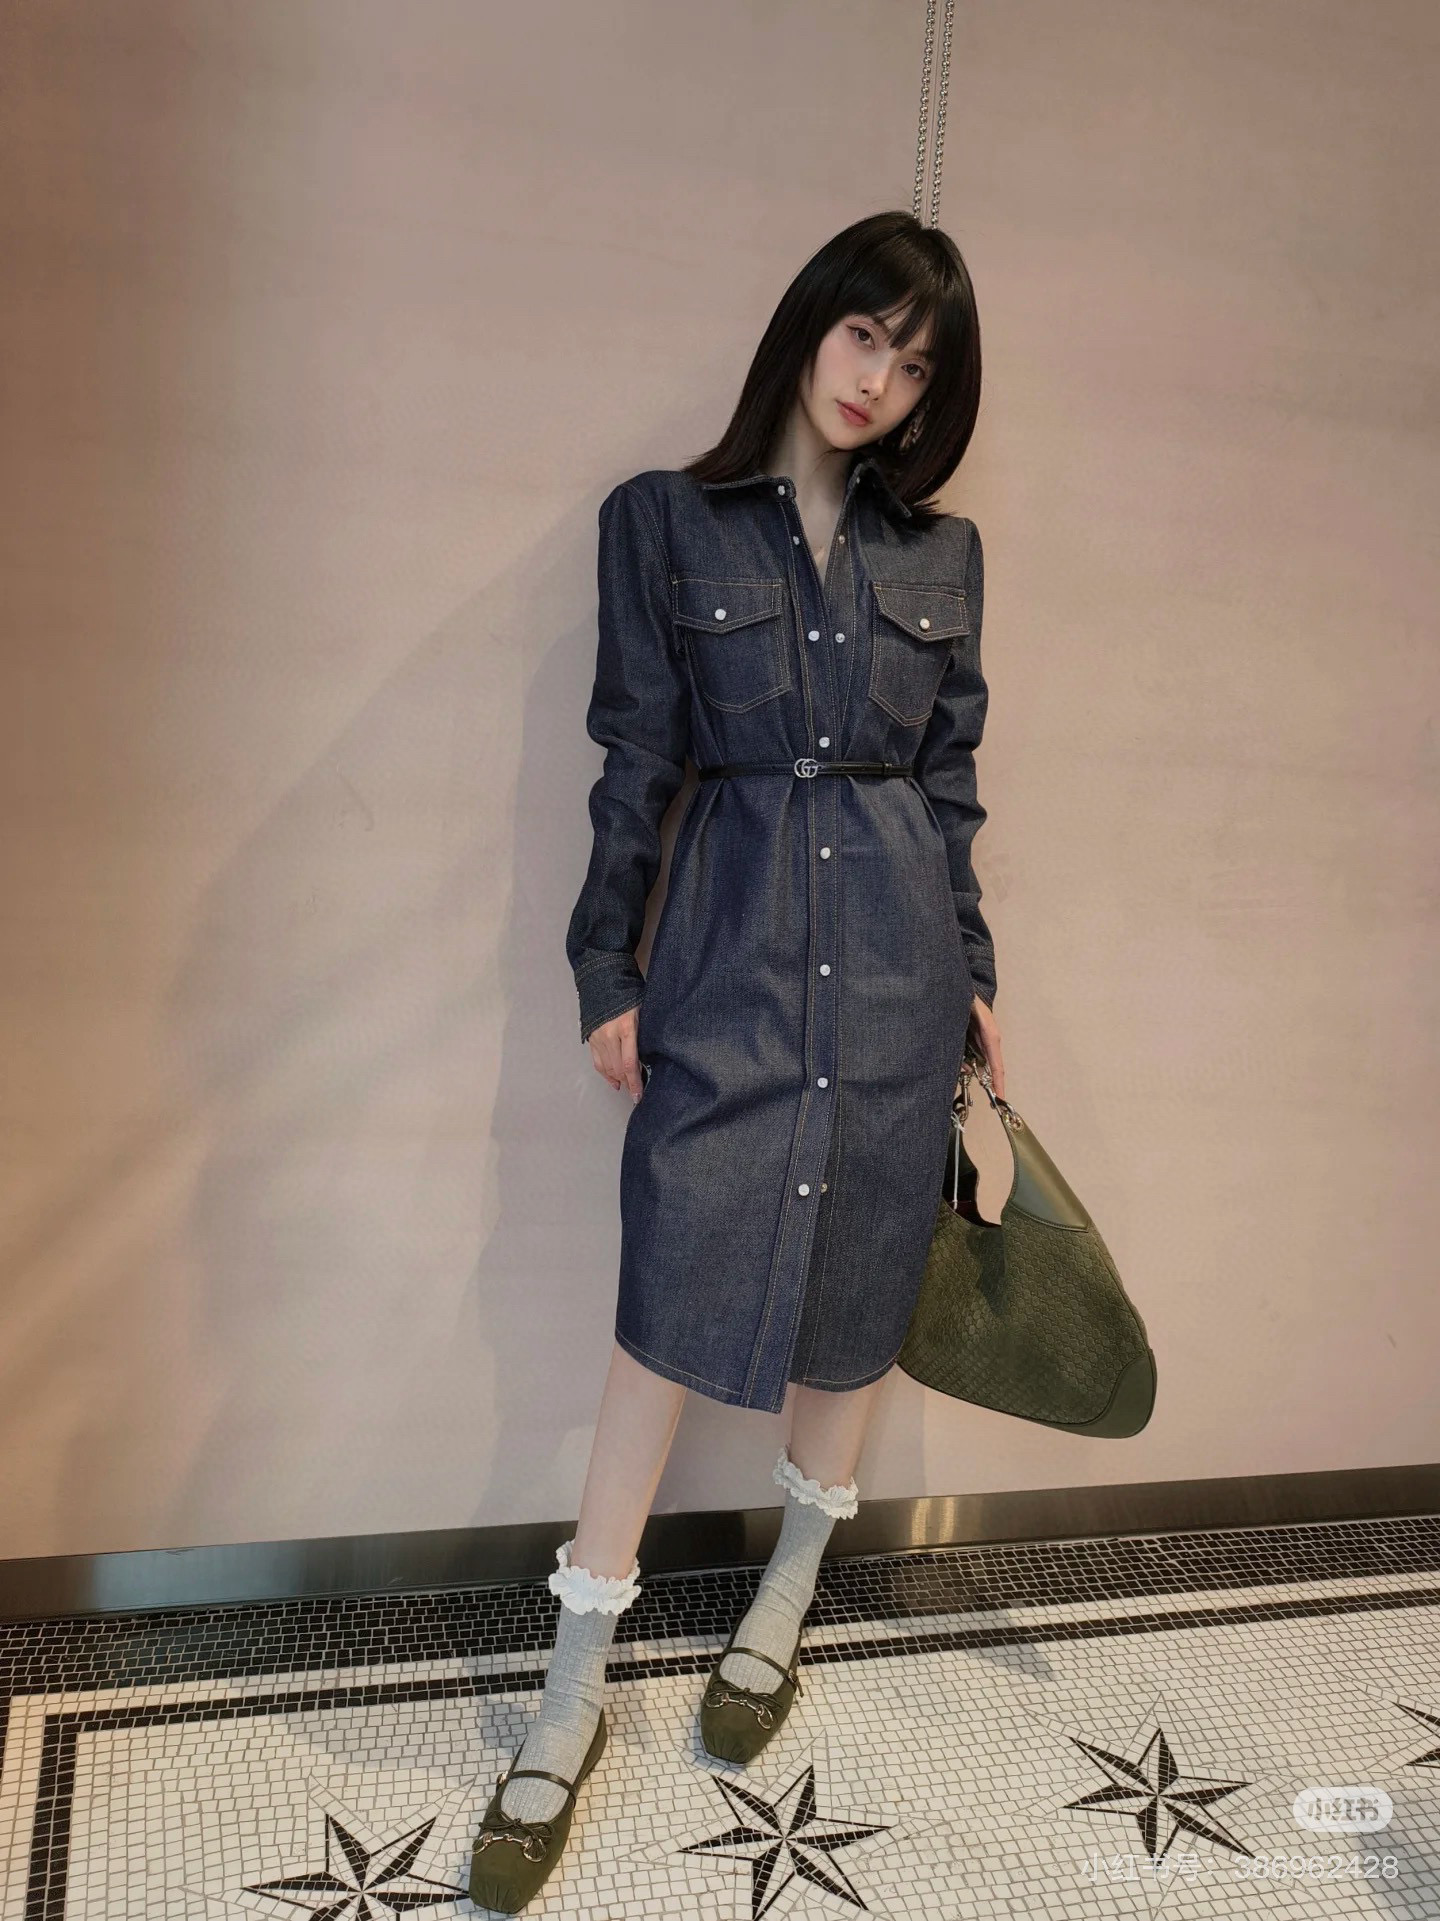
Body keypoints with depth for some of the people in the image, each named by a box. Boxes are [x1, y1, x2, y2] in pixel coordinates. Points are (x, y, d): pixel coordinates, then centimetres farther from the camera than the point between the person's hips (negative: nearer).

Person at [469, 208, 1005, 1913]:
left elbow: (953, 783, 12)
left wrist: (973, 981, 10)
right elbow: (634, 764, 1)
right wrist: (607, 975, -1)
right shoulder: (665, 521, 3)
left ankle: (786, 1602, 34)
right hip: (729, 949, -2)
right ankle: (575, 1695, 13)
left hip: (898, 952, 3)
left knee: (852, 1291, 10)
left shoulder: (941, 553, 10)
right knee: (675, 1298, -3)